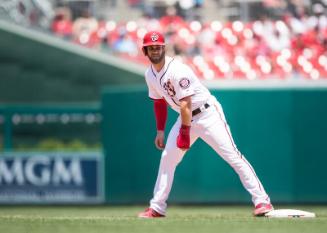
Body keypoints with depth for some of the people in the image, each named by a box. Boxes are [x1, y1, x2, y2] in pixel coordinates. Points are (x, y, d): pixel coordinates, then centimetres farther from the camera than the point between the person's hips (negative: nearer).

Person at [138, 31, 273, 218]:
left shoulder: (177, 71, -24)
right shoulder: (150, 75, 2)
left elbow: (185, 105, -24)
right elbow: (159, 102, 15)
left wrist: (184, 134, -23)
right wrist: (160, 131, 12)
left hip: (208, 114, -8)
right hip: (186, 118, 8)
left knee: (233, 156, -14)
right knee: (167, 158, 5)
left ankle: (262, 201, -17)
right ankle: (157, 208, 12)